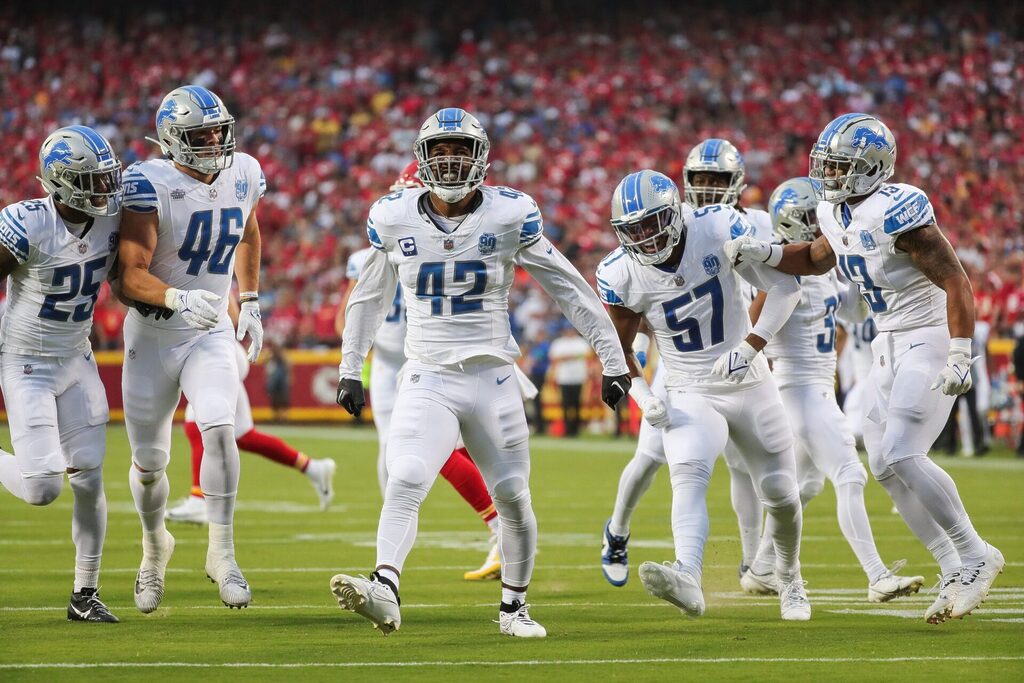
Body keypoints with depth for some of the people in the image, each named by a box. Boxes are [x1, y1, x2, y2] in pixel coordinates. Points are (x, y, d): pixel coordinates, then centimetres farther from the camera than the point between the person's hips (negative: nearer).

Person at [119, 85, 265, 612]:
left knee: (219, 429, -23)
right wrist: (178, 299, -42)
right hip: (153, 335, -2)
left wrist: (250, 302, 18)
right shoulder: (150, 186, -19)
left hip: (212, 333, 2)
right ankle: (154, 546, 38)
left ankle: (222, 554, -15)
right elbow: (131, 275, -24)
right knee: (149, 461, 9)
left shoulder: (244, 176, -2)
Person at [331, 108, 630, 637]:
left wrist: (612, 359, 2)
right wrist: (349, 370, 19)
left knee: (513, 498, 6)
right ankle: (384, 591, -36)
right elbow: (368, 298, 17)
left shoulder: (510, 215, -4)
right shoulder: (394, 218, 1)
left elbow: (570, 290, 3)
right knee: (405, 483, -22)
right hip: (427, 380, 0)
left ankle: (514, 605, 24)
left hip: (493, 380, 0)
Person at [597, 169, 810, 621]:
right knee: (688, 474, -30)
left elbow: (785, 285, -14)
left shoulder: (718, 230, -17)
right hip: (690, 396, -1)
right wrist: (642, 396, -14)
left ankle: (789, 578, 39)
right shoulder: (621, 275, -11)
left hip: (751, 386, 1)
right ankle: (688, 578, -51)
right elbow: (619, 348, 4)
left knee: (781, 495, 10)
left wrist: (749, 348, -25)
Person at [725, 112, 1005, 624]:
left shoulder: (896, 212, -23)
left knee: (901, 456, -18)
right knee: (884, 465, 4)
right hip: (891, 344, 9)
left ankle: (976, 557, -6)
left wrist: (959, 358, -28)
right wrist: (761, 253, 9)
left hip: (930, 337, -9)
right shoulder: (836, 212, 4)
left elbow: (955, 283, -23)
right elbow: (817, 260, 25)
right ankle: (955, 572, 11)